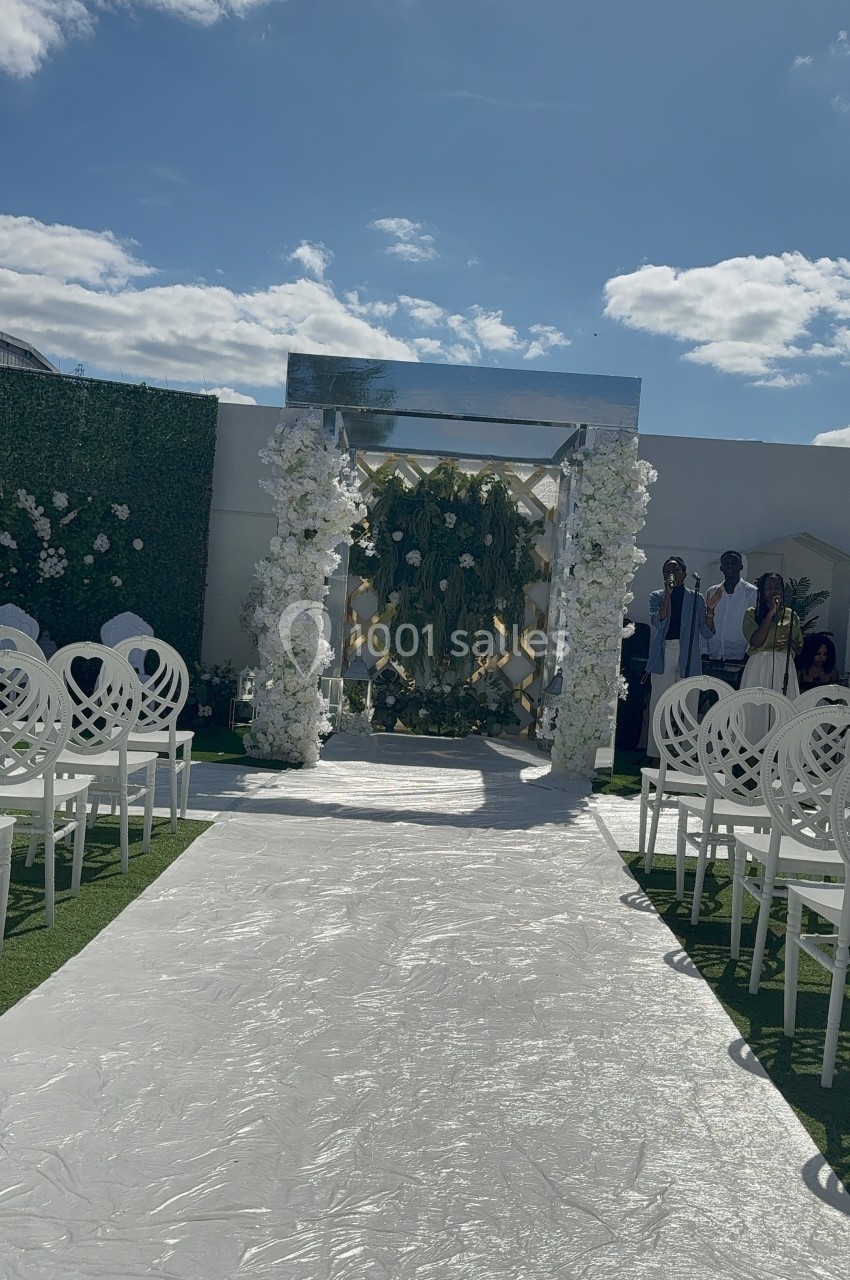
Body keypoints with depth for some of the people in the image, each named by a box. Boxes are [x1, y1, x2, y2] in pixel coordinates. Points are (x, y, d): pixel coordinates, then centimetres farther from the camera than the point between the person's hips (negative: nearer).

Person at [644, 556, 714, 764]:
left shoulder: (695, 598, 12)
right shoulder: (657, 597, 11)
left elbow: (707, 633, 7)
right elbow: (657, 621, -8)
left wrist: (710, 609, -8)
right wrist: (668, 594, -10)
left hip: (688, 656, 1)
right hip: (663, 655, 0)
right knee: (658, 706, -3)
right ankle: (655, 754, 0)